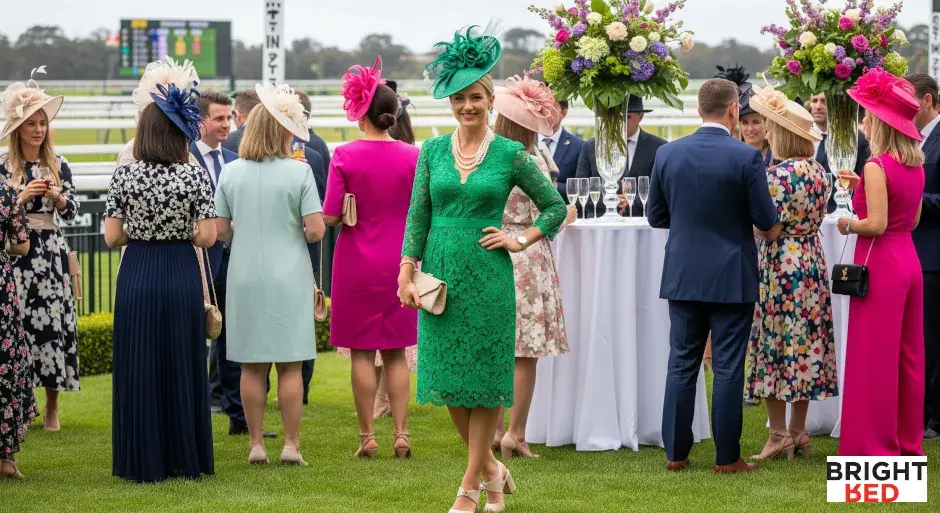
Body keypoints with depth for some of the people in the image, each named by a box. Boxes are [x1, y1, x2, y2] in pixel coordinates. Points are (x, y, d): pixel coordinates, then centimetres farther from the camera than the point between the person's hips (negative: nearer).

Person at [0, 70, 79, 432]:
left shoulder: (58, 165, 6)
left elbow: (71, 213, 5)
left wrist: (58, 197, -14)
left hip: (51, 252, 1)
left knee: (54, 321, -1)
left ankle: (52, 408, 7)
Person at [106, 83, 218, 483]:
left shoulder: (124, 176, -3)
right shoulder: (196, 176, -6)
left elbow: (112, 238, -4)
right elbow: (207, 237, -9)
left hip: (136, 277, 0)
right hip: (182, 277, 0)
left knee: (138, 367, 6)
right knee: (182, 366, 9)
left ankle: (144, 462, 9)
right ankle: (185, 460, 14)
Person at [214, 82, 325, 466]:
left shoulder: (231, 172, -1)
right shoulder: (299, 172, -9)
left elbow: (220, 230, 1)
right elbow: (316, 230, -12)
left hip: (245, 276, 2)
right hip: (288, 276, -2)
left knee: (252, 365, 8)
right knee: (290, 365, 4)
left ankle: (256, 444, 10)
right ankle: (291, 445, 4)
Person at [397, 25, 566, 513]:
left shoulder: (510, 154, -1)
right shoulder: (432, 151, 5)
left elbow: (555, 206, 7)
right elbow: (417, 216, 6)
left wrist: (520, 240, -3)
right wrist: (406, 273, -1)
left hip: (488, 275, -3)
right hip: (441, 273, 3)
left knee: (484, 377, 1)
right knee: (447, 378, 4)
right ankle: (491, 468, 23)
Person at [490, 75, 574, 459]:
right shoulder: (531, 162, -10)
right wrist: (567, 215, 11)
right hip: (525, 258, -5)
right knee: (525, 354, 1)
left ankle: (495, 430, 13)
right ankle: (516, 433, -1)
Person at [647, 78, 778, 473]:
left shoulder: (667, 154, -2)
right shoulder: (747, 157, -13)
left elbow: (655, 216, 6)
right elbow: (766, 220, -9)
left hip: (683, 276, 3)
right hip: (732, 277, -3)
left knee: (681, 365, 9)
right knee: (728, 368, 2)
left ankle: (676, 453, 12)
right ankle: (727, 457, 5)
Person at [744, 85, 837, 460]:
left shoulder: (778, 175, -17)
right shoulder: (819, 172, 8)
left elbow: (768, 231, -18)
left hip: (780, 266, -8)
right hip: (812, 264, 8)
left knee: (775, 345, -1)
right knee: (805, 344, 10)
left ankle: (779, 435, -1)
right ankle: (798, 433, 13)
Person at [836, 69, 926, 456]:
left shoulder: (877, 167, -16)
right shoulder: (915, 164, 8)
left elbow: (876, 223, -22)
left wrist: (848, 224, -3)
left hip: (879, 265, -8)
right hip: (909, 261, 8)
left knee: (873, 359, -1)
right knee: (908, 355, 13)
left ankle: (874, 445, 4)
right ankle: (908, 441, 20)